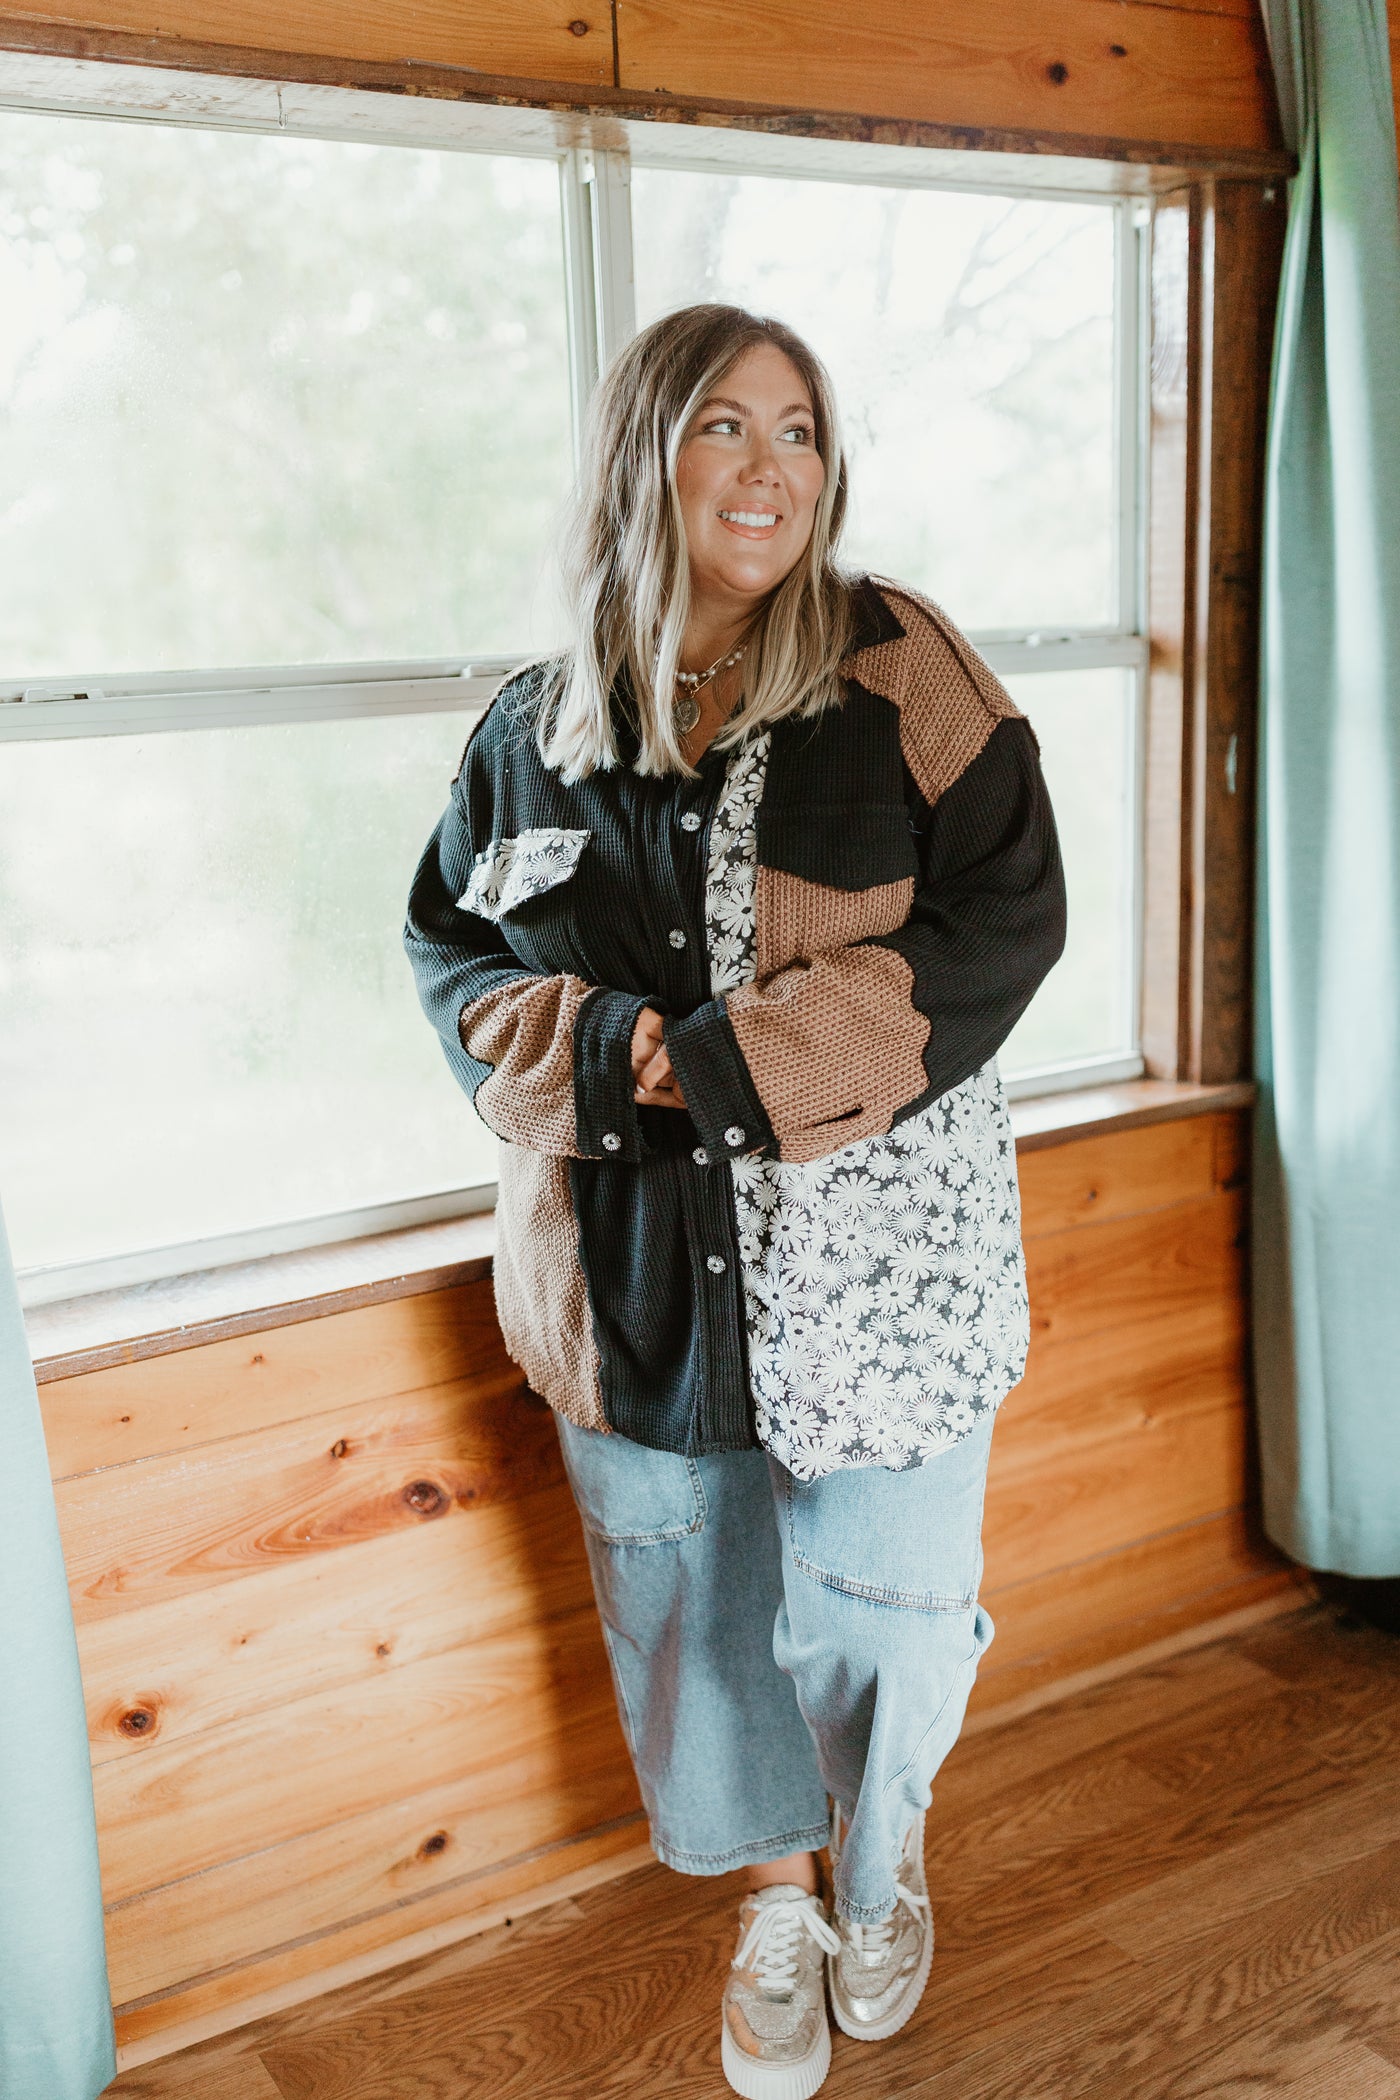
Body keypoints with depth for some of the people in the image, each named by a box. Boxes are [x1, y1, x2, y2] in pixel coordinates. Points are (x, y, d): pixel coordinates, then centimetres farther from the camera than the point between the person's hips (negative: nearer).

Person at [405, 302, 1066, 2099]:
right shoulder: (539, 722, 3)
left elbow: (1008, 916, -10)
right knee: (693, 1596, 14)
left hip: (876, 1245, -2)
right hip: (641, 1250, 3)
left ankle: (885, 1841, 42)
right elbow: (448, 940, 11)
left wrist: (738, 1059, -18)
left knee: (875, 1600, 5)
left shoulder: (899, 672, -6)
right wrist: (591, 1042, -11)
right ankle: (776, 1901, 42)